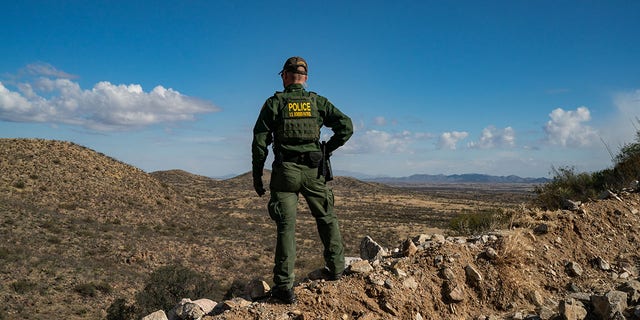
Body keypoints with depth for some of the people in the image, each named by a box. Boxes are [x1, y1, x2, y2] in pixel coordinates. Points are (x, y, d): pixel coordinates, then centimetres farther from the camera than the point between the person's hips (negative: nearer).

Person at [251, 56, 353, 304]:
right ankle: (335, 268, 31)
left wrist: (257, 176, 5)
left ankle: (284, 286, 0)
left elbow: (259, 142, -2)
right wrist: (327, 150, 11)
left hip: (285, 172, -1)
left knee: (286, 227, 0)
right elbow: (346, 126, 1)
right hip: (314, 171, 2)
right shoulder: (318, 102, 7)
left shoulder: (274, 103, 2)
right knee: (326, 218, 20)